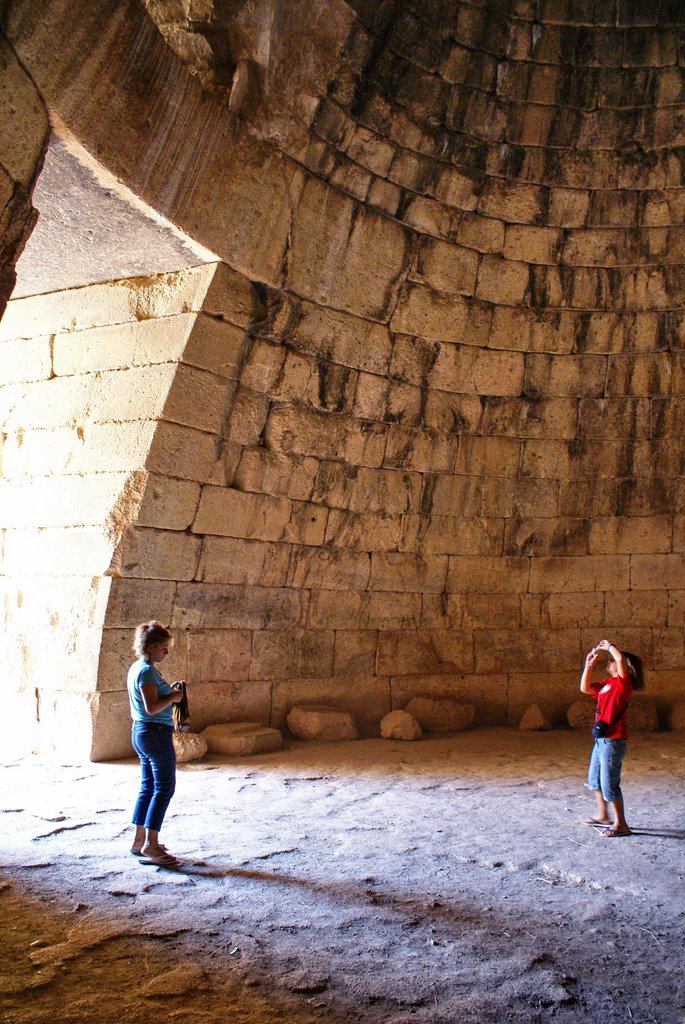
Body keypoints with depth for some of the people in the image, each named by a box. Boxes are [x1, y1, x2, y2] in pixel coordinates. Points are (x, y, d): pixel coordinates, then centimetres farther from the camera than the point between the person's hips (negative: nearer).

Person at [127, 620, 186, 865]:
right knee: (164, 788, -4)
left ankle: (139, 841, 22)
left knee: (148, 787, 16)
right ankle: (150, 847, -1)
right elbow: (152, 707, -25)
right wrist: (173, 697, -11)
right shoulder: (147, 671, -18)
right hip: (156, 733, -10)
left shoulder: (135, 668, 13)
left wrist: (168, 693, 10)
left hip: (140, 732, 10)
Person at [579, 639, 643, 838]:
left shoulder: (624, 681, -12)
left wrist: (609, 646, -12)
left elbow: (621, 659, -30)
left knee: (609, 783, -4)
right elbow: (585, 688, 19)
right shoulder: (608, 683, 12)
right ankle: (603, 816, 36)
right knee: (594, 779, 21)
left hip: (613, 741, -10)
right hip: (601, 739, 10)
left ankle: (621, 824, 7)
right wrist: (589, 665, 13)